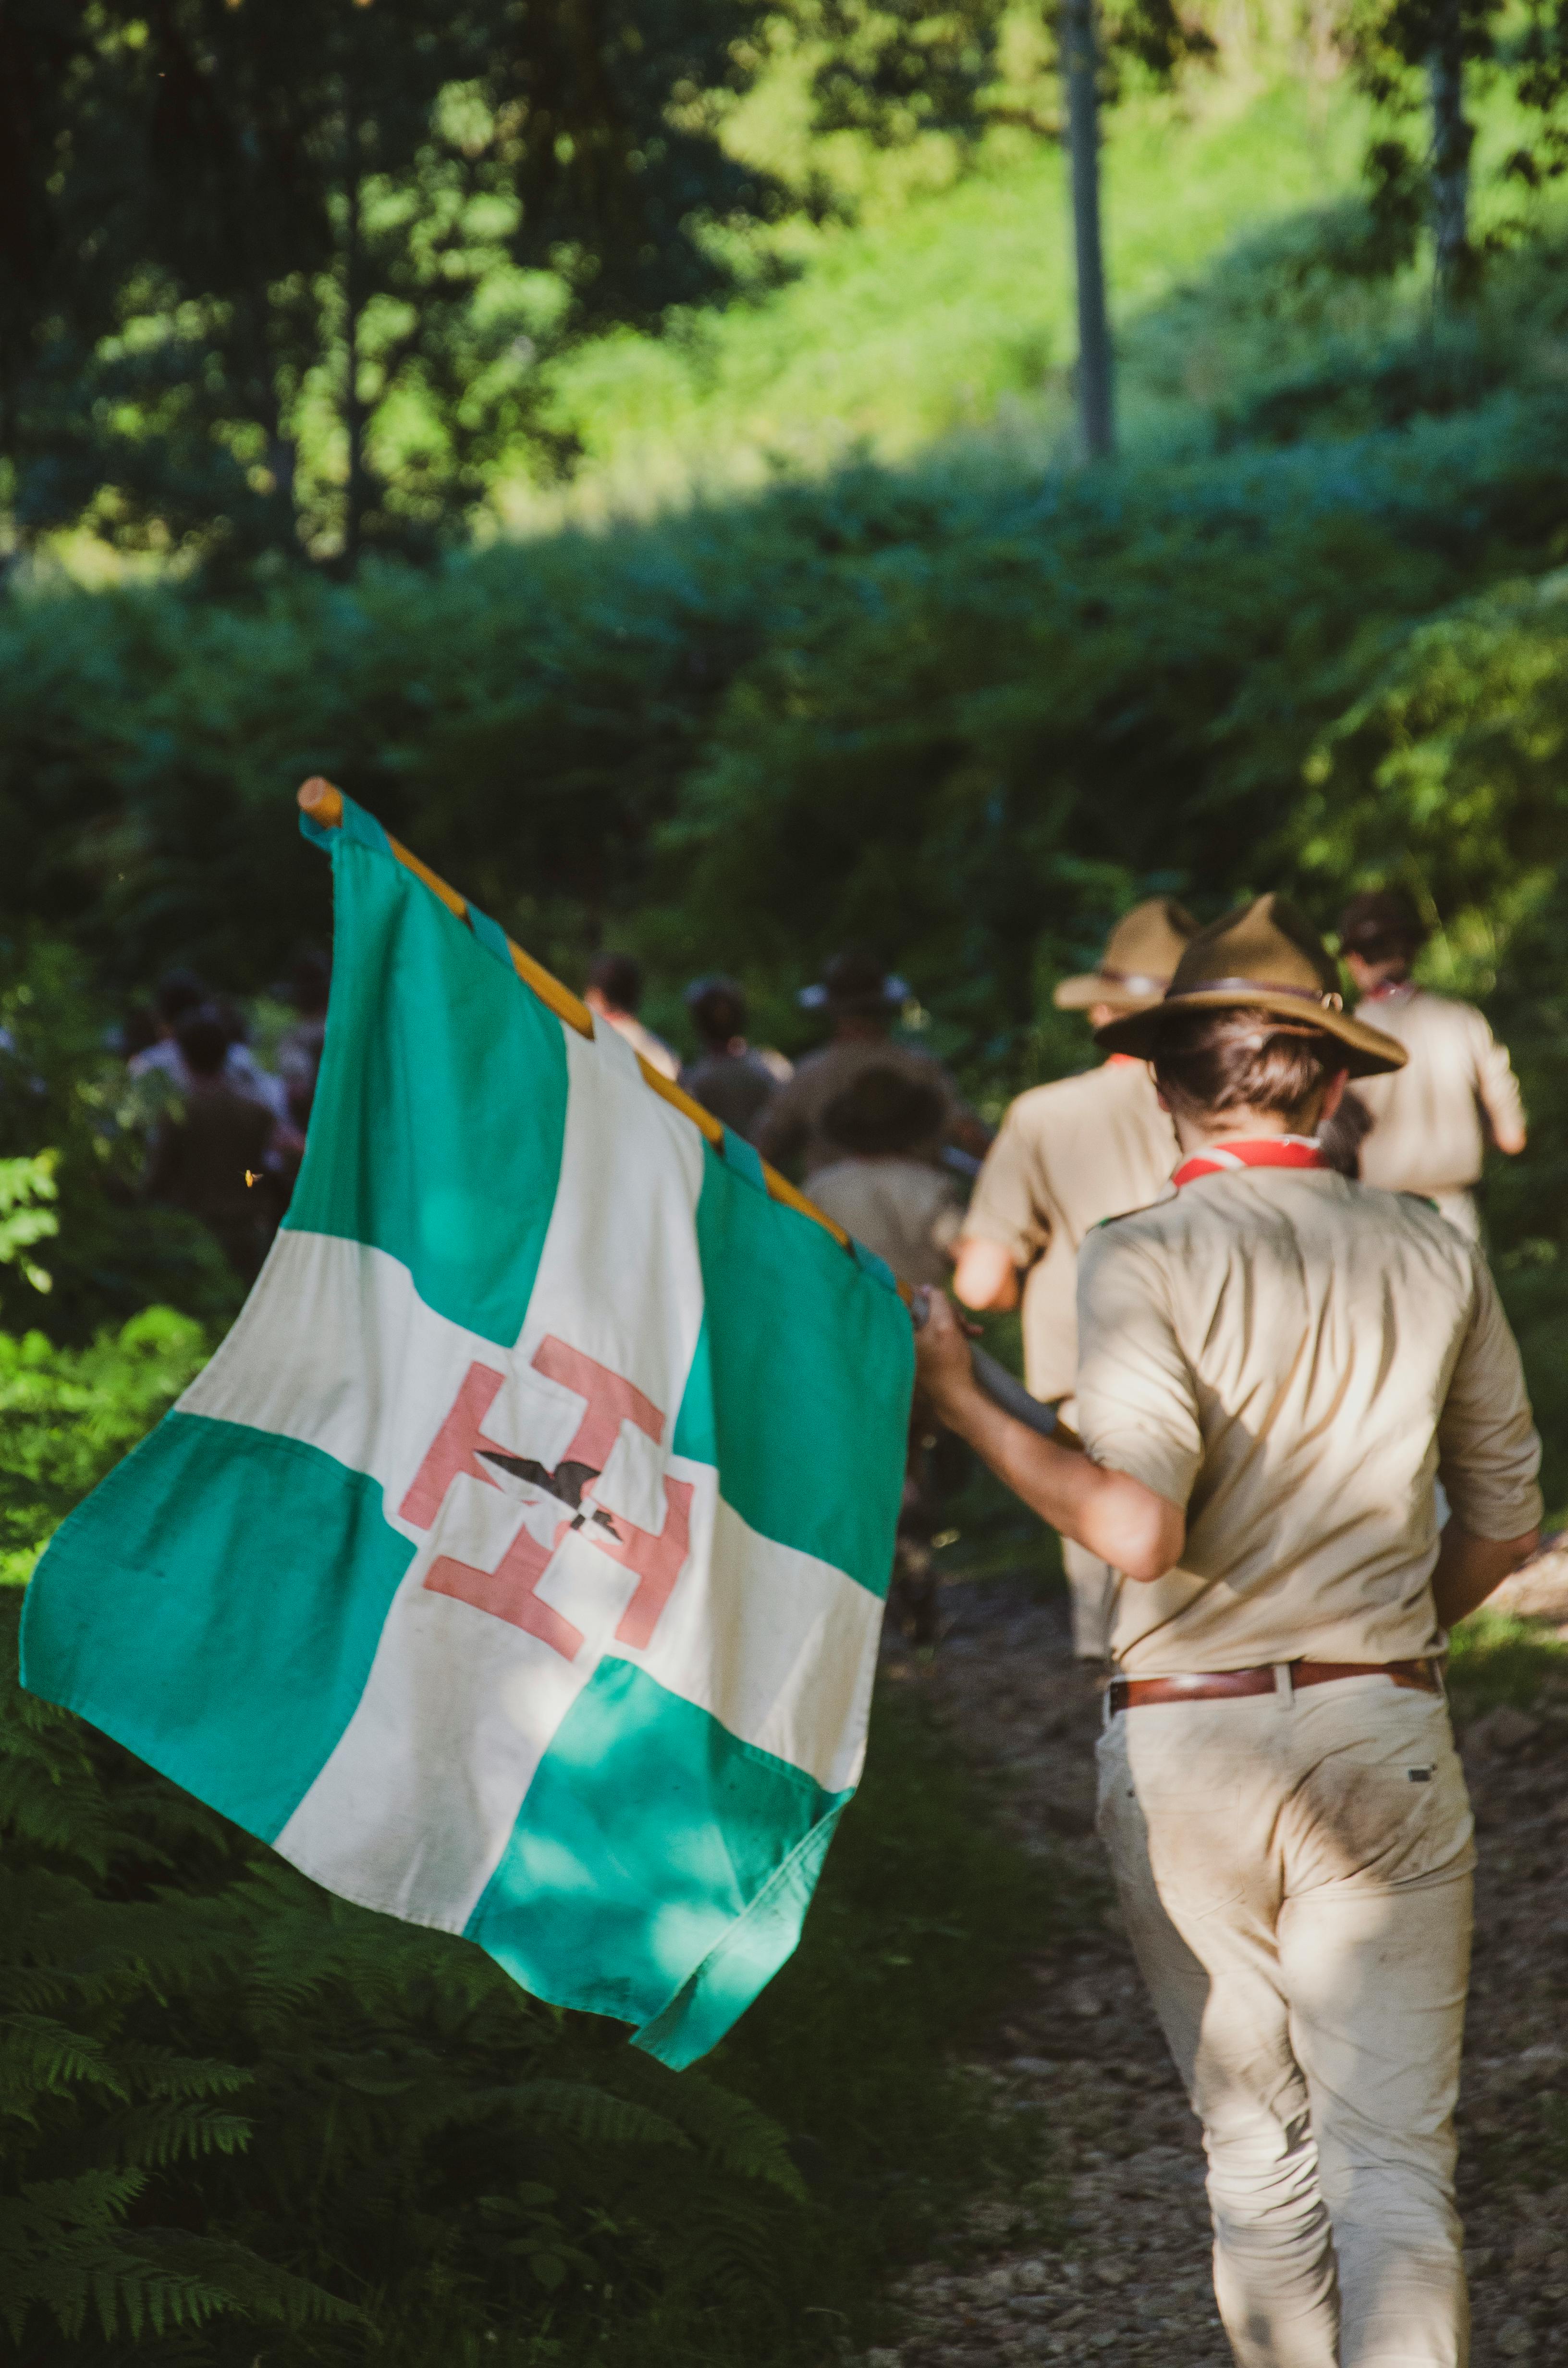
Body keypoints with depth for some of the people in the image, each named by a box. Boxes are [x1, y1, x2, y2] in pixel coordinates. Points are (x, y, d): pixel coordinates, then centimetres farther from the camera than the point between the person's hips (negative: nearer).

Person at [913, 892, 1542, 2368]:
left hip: (1189, 1736, -2)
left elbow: (1138, 1532, -20)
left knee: (1259, 2147, 12)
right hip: (1385, 1736, 2)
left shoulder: (1144, 1262, -9)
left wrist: (963, 1406, -9)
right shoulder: (1435, 1257, 3)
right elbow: (1502, 1527, 12)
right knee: (1394, 2152, 1)